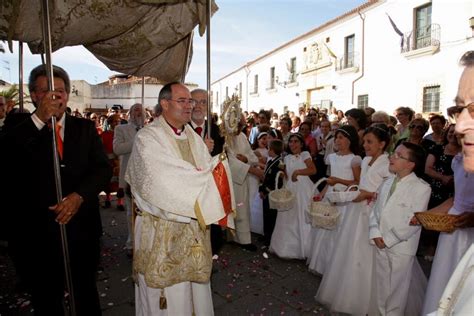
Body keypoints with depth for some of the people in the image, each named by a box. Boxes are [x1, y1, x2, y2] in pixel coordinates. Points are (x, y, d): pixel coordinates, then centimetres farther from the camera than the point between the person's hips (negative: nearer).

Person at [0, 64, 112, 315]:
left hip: (81, 229, 2)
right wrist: (40, 119, -24)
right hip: (35, 233, -1)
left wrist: (79, 195, -17)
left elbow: (103, 169, -2)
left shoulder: (85, 128, 5)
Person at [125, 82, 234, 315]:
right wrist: (203, 176, -13)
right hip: (162, 230, -6)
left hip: (195, 226, 6)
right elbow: (165, 183, -22)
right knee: (166, 296, 8)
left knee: (195, 284, 17)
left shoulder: (194, 138, 10)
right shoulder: (147, 138, -12)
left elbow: (210, 173, 5)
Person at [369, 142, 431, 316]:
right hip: (380, 245, 6)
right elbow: (376, 209, 6)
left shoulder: (422, 187, -12)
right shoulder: (387, 182, 8)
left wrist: (388, 239, -14)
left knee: (396, 289, 10)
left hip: (401, 248, -5)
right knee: (379, 287, 18)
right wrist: (375, 233, -8)